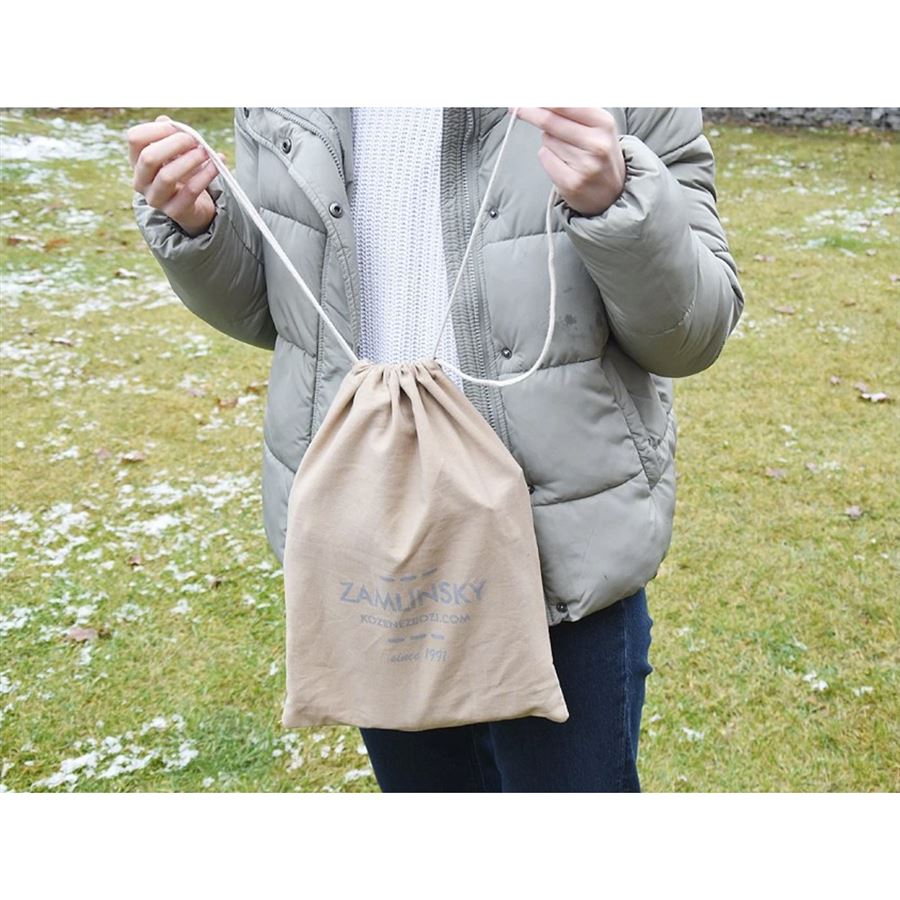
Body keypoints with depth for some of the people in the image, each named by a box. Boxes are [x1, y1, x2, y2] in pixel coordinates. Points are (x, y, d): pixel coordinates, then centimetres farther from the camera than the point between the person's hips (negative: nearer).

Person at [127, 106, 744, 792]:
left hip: (561, 552, -3)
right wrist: (194, 227, -11)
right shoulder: (277, 111, -2)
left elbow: (699, 331, -11)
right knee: (419, 785, 28)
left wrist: (617, 205, -30)